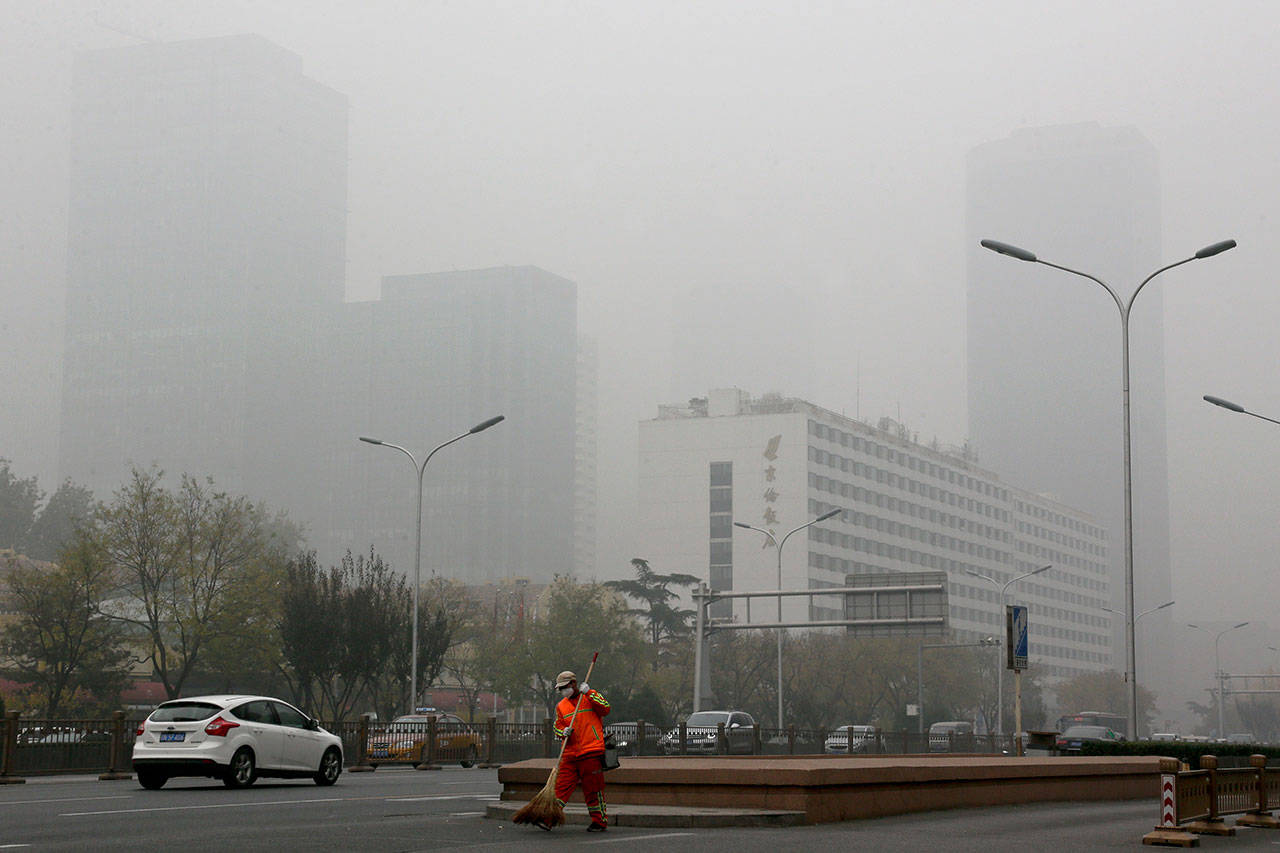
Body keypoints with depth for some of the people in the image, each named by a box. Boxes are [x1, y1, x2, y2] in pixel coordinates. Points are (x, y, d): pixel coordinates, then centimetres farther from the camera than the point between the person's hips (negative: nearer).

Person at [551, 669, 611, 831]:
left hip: (591, 751, -4)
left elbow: (605, 709, -10)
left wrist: (589, 694, -13)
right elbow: (558, 728, 19)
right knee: (561, 786, -1)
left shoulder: (591, 696, 6)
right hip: (570, 754, 4)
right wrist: (563, 732, -4)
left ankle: (600, 821, 8)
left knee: (593, 788, -1)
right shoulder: (561, 706, 18)